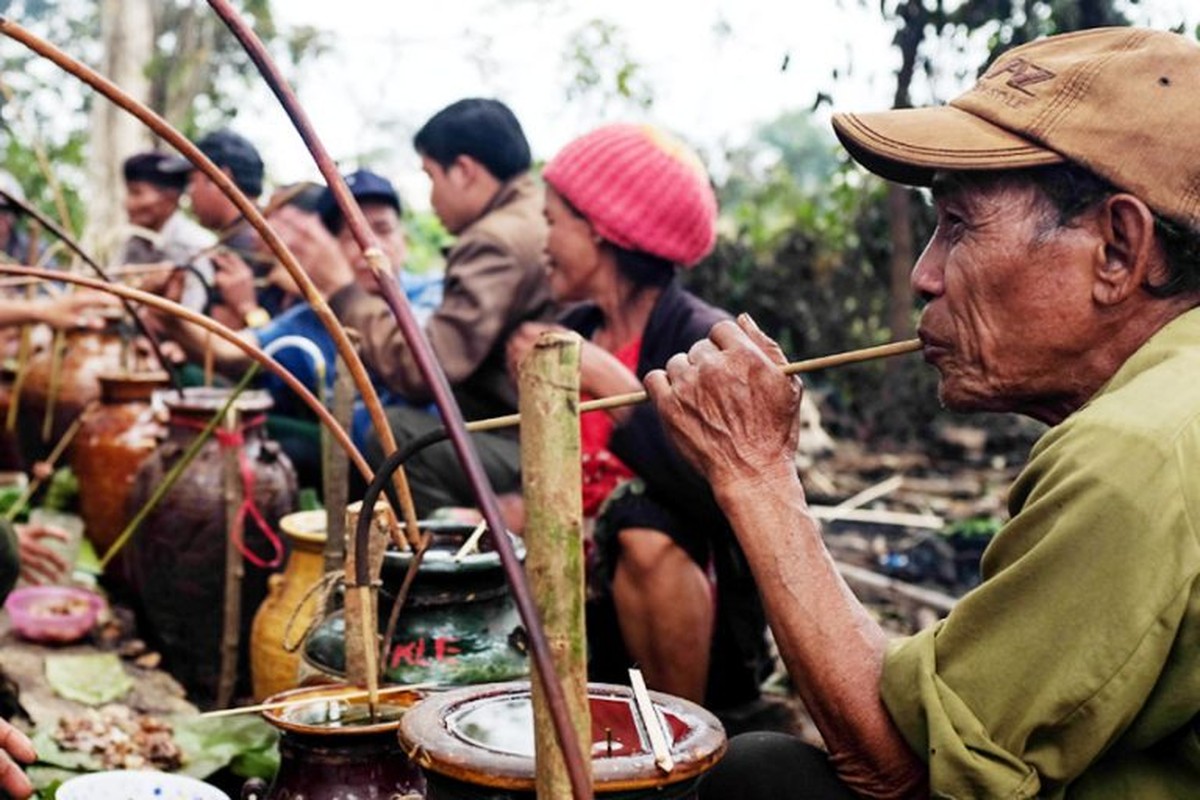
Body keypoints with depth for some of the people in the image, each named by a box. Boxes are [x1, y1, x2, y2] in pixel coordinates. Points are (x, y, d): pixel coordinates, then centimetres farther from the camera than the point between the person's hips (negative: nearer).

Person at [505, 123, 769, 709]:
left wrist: (611, 384, -30)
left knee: (643, 515, -33)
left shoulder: (703, 340, -17)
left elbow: (726, 499, -31)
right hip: (603, 615, 7)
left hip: (708, 643, -7)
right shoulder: (574, 331, 4)